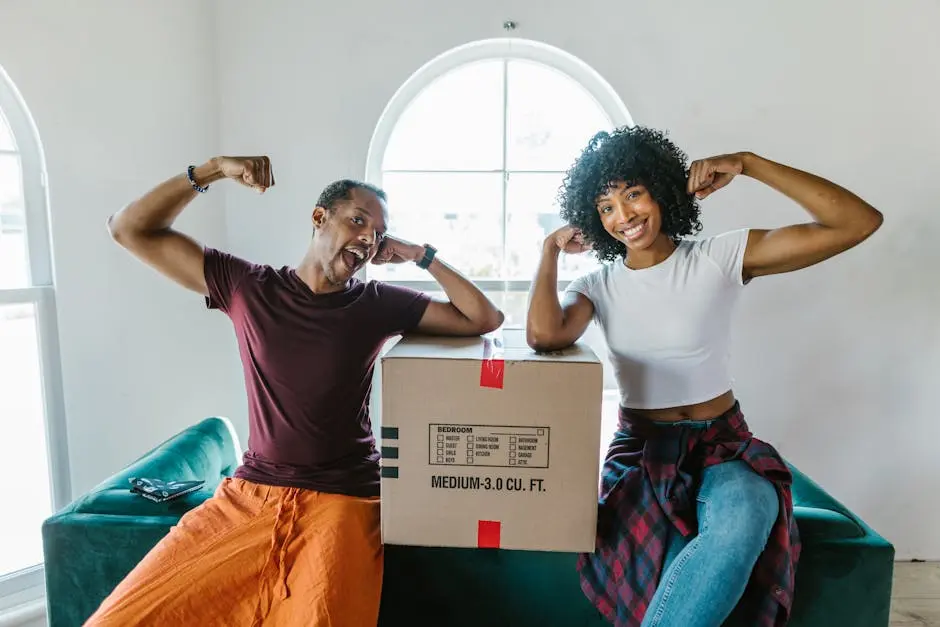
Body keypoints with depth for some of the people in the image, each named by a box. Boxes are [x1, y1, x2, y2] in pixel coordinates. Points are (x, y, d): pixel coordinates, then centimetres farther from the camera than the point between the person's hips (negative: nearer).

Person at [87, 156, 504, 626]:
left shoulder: (379, 304, 0)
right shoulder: (246, 286, 2)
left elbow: (486, 319, -3)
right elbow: (130, 230, 4)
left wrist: (419, 254, -4)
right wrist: (212, 170, -6)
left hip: (342, 500, -1)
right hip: (247, 493, 2)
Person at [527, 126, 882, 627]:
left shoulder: (720, 258, -4)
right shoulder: (598, 286, 1)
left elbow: (861, 222, -10)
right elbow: (544, 335, -22)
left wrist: (748, 164, -15)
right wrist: (551, 249, -7)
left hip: (723, 447, 0)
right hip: (641, 451, 1)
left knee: (741, 525, -35)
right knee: (686, 575, -29)